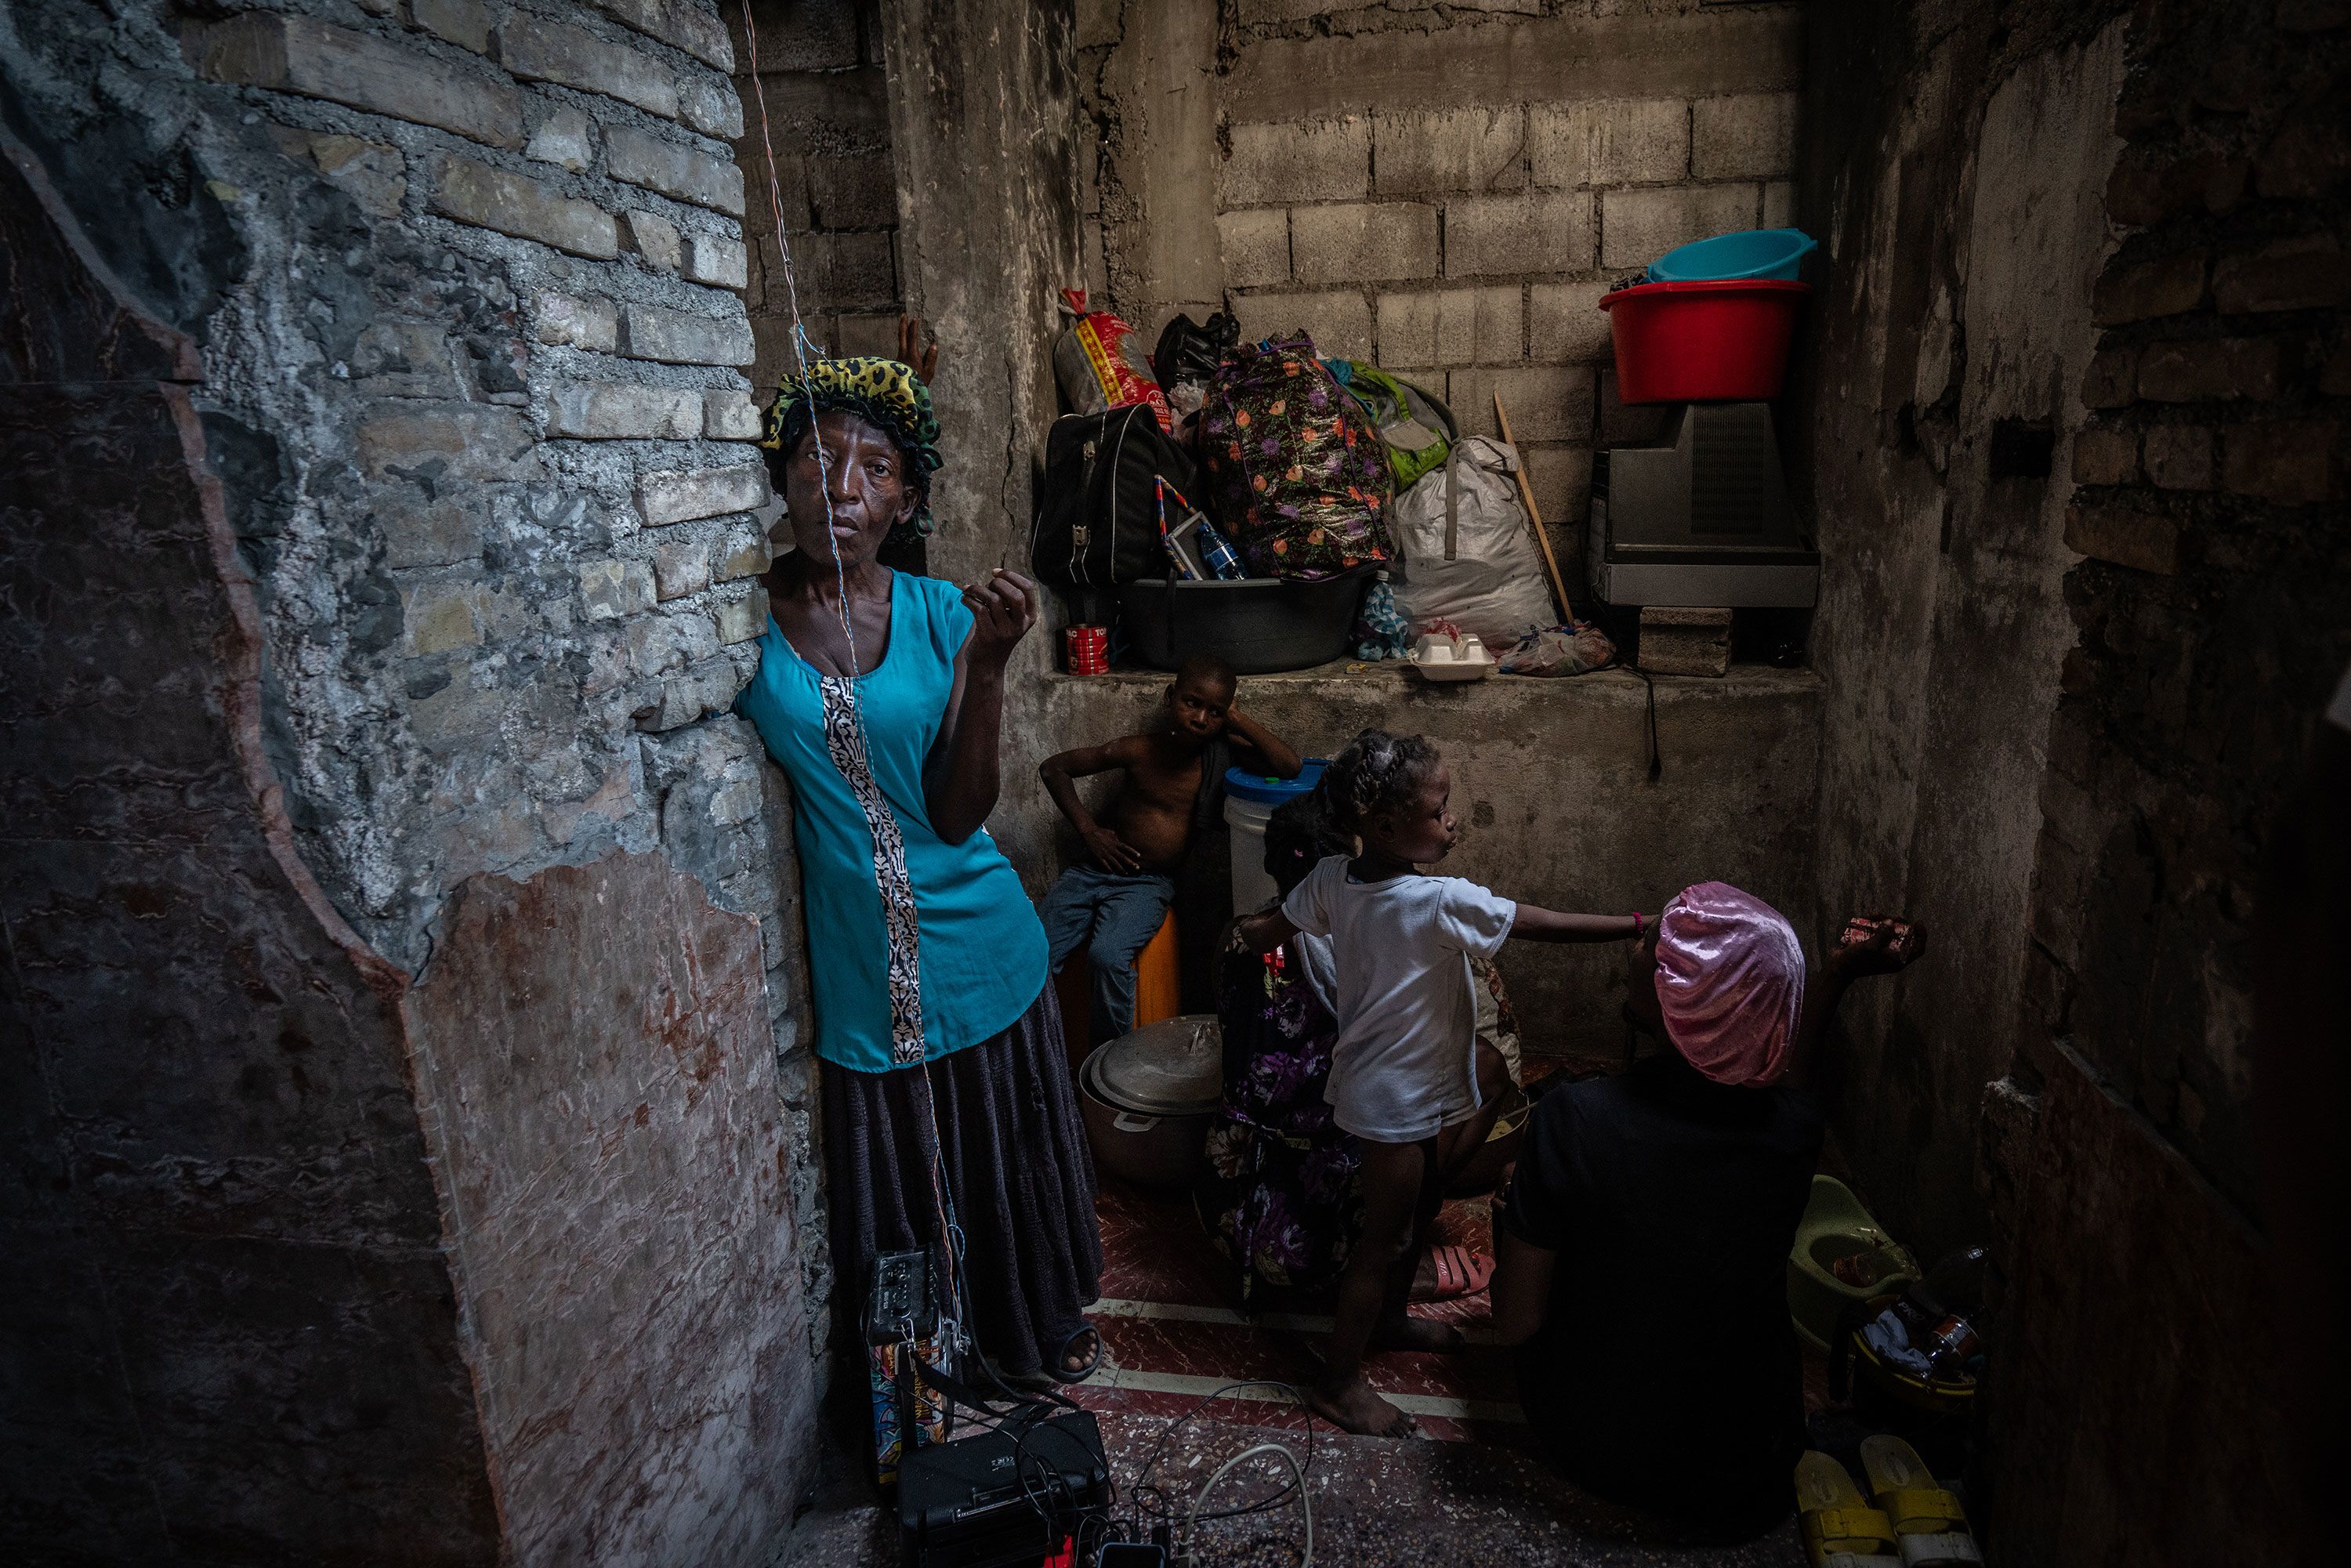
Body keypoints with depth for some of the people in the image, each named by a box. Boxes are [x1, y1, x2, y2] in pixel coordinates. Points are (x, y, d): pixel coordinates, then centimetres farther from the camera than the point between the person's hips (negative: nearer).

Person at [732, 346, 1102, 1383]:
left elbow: (957, 813, -13)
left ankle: (1042, 1326, 49)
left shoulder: (942, 617, -7)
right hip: (854, 953, -1)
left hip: (976, 945, 1)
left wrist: (988, 667, -24)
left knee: (1006, 1160, 21)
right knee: (894, 1174, 18)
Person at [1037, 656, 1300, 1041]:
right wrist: (1088, 829, -4)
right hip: (1096, 871, 1)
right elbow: (1052, 767, 3)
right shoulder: (1138, 750, -6)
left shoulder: (1221, 749, -3)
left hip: (1149, 884, -1)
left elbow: (1290, 767, -16)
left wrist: (1238, 721, -14)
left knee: (1109, 956, -29)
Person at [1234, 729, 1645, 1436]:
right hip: (1397, 1103, -8)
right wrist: (1640, 924, -16)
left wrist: (1248, 934, 25)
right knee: (1386, 1237, 9)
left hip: (1366, 1078, 8)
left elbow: (1263, 932, 3)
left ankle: (1389, 1317, 47)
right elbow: (1544, 924, -24)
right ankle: (1339, 1382, 28)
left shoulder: (1331, 879, -8)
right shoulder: (1442, 903, -29)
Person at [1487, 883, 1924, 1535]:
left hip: (1585, 1442, -2)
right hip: (1739, 1464, 2)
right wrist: (1839, 972, 6)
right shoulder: (1795, 1126, -21)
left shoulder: (1574, 1119, -31)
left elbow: (1516, 1325, -20)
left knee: (1512, 1207, 15)